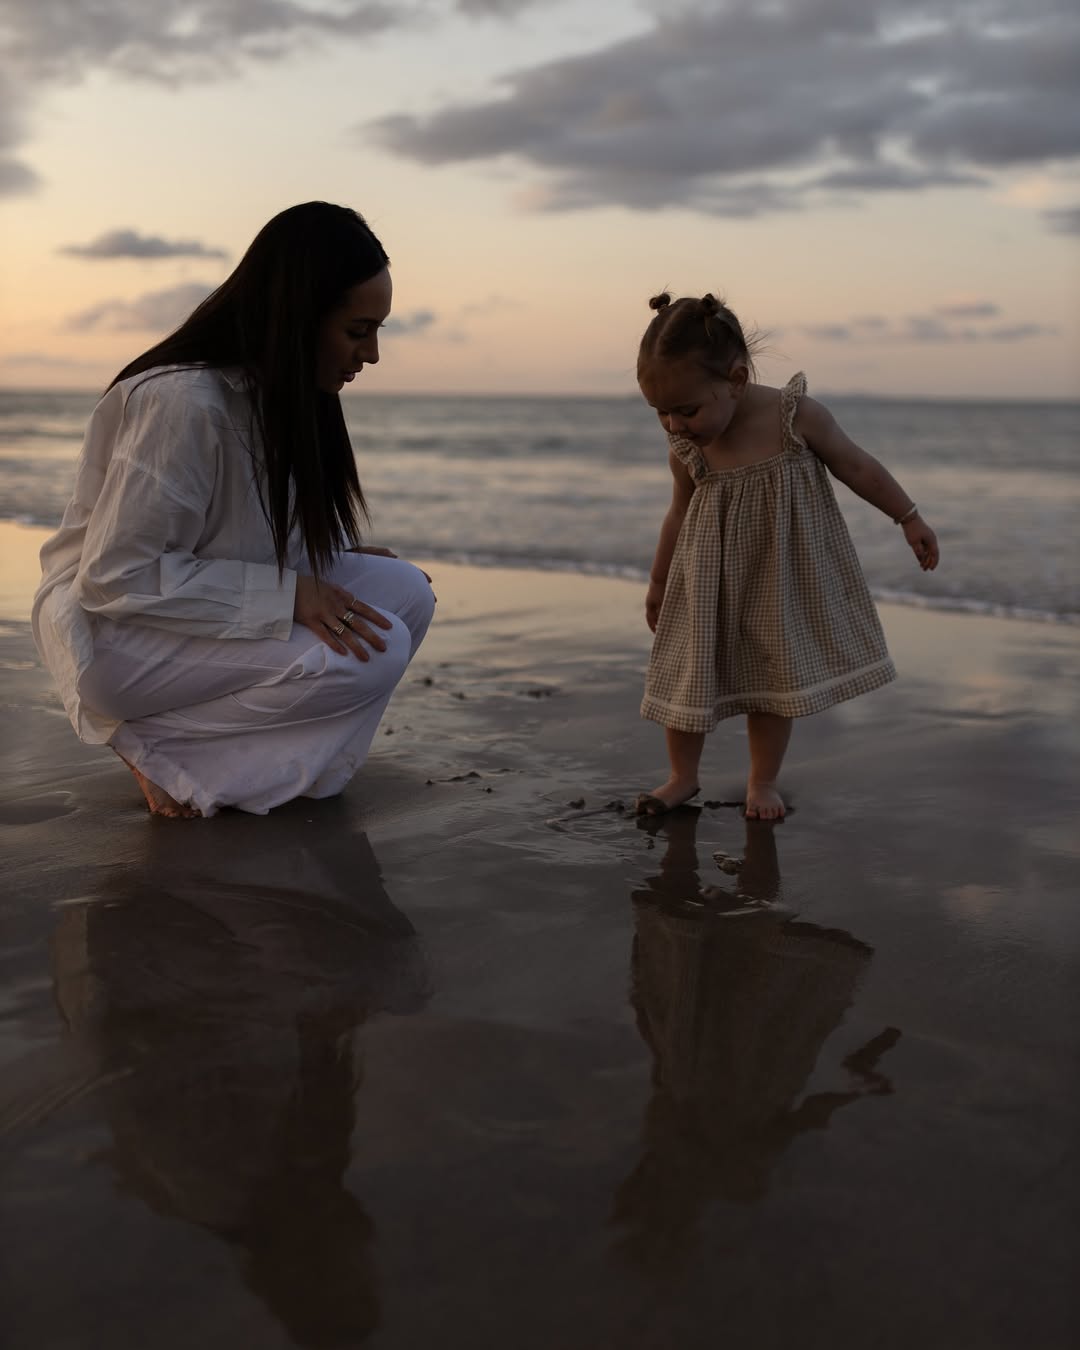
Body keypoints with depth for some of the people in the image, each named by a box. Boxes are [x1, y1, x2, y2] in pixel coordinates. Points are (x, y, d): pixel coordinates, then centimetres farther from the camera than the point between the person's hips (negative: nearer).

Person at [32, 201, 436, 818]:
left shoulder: (281, 395, 3)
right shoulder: (182, 402, -26)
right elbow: (115, 577, -26)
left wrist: (343, 560, -5)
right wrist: (286, 595, -27)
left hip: (210, 616, 9)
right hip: (117, 636, -9)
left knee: (407, 590, -7)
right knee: (374, 652, -23)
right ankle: (159, 748, -8)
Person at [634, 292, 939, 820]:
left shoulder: (798, 415, -20)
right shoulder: (685, 451, -12)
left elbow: (857, 466, -6)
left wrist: (910, 519, 1)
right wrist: (659, 583, 14)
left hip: (782, 578, -1)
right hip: (711, 580, 2)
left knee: (776, 678, 8)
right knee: (689, 671, 5)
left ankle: (763, 781, 25)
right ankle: (682, 777, 24)